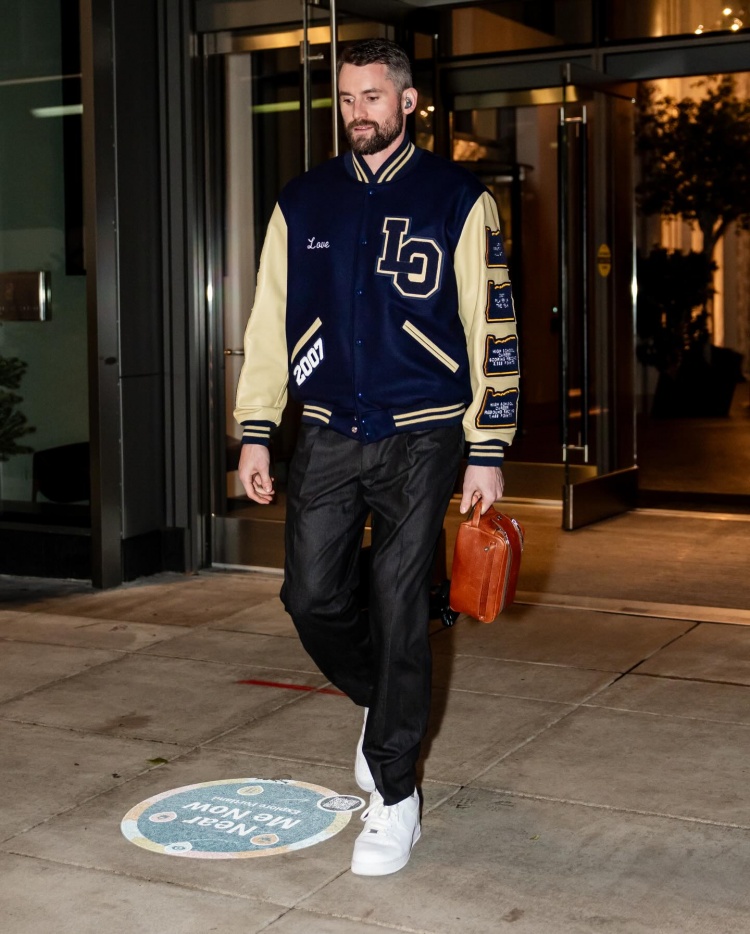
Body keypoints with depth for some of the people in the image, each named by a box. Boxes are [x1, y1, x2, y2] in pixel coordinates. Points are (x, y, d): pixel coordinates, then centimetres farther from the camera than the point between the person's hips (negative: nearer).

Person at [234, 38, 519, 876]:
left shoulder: (457, 200, 0)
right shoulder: (302, 203, 9)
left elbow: (491, 327, -1)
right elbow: (269, 321, 11)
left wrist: (487, 450, -5)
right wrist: (255, 434, 6)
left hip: (419, 437, -3)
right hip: (327, 436, 4)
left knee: (399, 612, -2)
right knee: (311, 597, 2)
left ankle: (393, 795, 11)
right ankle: (383, 702, 33)